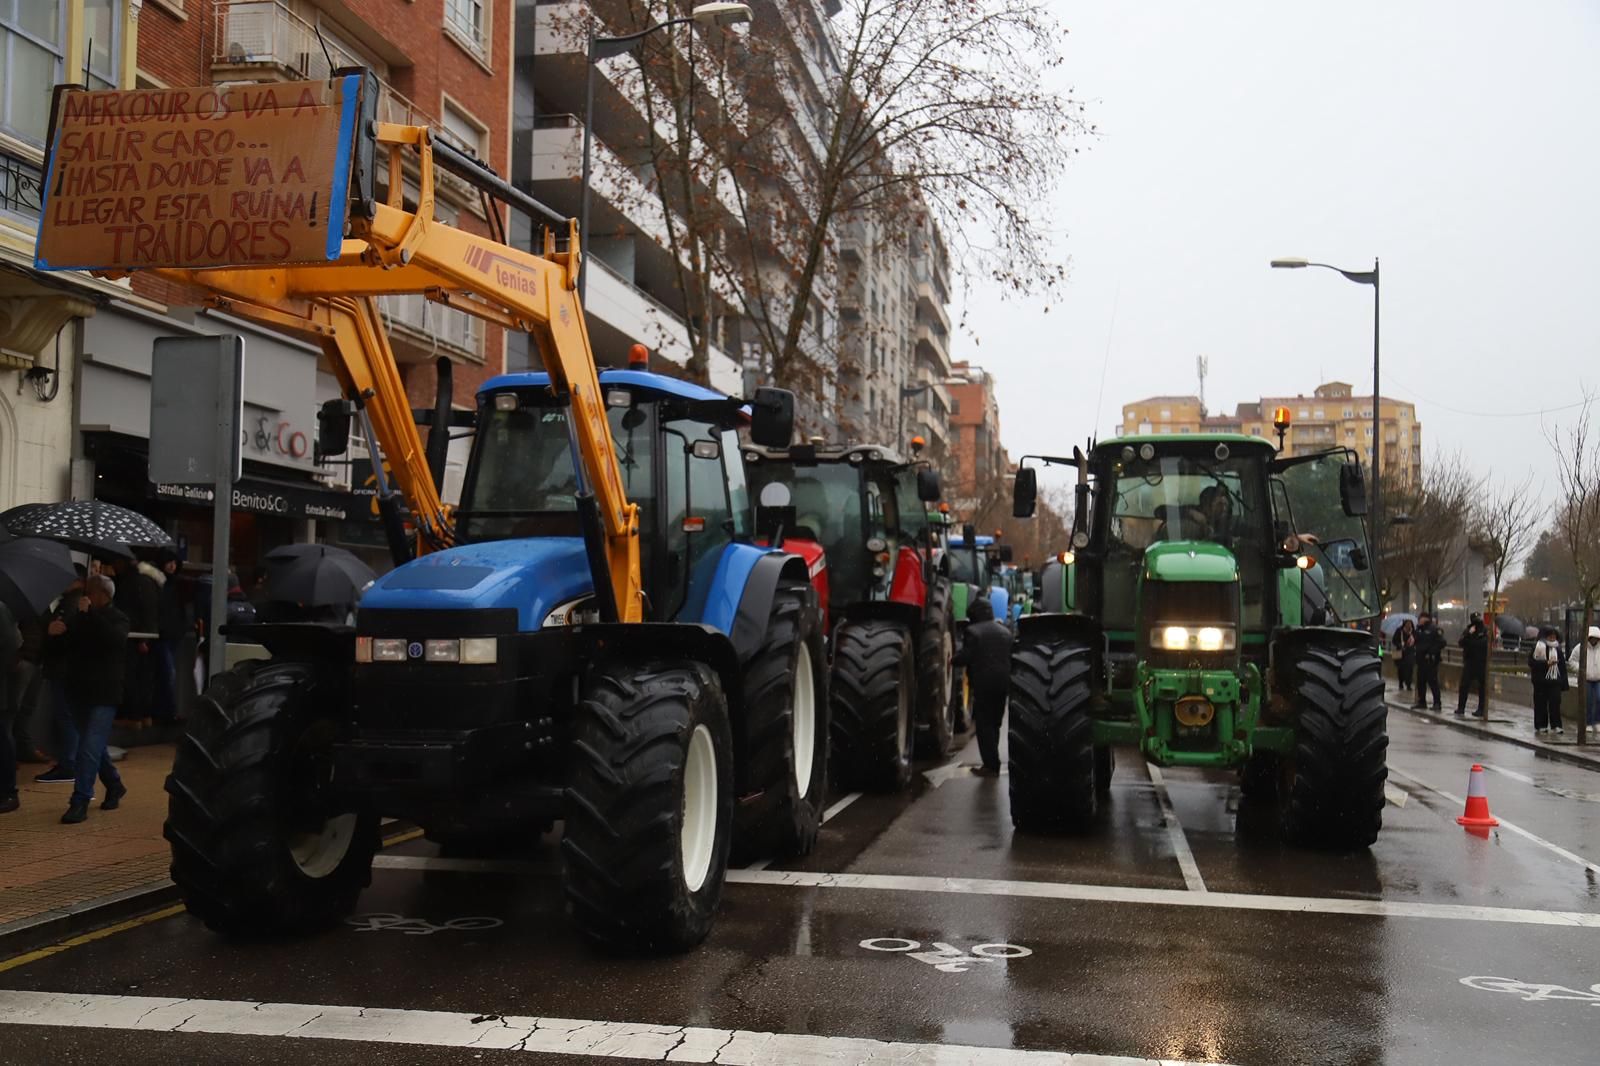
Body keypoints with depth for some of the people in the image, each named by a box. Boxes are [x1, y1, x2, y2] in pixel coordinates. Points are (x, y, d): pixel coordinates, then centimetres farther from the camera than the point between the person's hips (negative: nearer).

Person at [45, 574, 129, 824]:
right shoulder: (80, 618, 9)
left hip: (104, 694, -6)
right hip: (79, 691, 6)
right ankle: (115, 786, 34)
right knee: (94, 745, 16)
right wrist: (55, 632, -12)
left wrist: (90, 614, -29)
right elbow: (67, 646, 9)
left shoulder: (116, 618, -5)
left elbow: (115, 639, -26)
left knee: (90, 746, -12)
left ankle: (80, 802, -11)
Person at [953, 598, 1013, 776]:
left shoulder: (973, 631, -8)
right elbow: (1012, 656, 14)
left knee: (984, 725, -1)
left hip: (984, 683, -6)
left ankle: (991, 765, -5)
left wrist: (953, 660, 7)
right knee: (994, 724, 15)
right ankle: (992, 762, 18)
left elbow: (964, 658, -13)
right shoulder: (1005, 631, 12)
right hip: (1003, 681, 6)